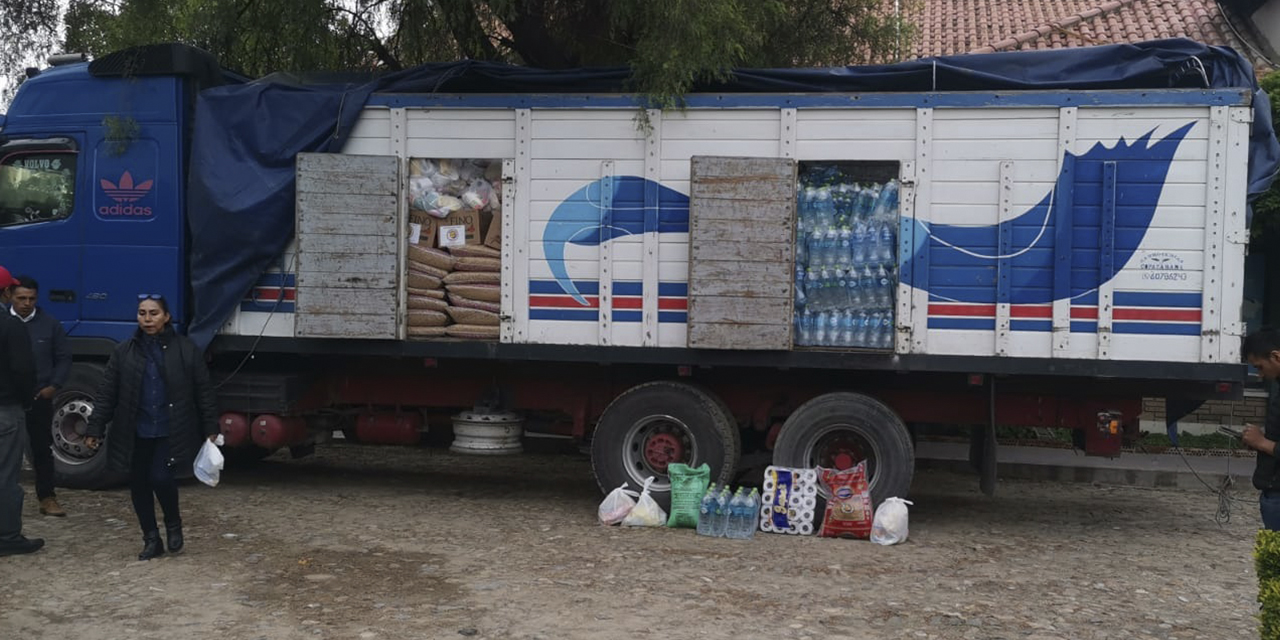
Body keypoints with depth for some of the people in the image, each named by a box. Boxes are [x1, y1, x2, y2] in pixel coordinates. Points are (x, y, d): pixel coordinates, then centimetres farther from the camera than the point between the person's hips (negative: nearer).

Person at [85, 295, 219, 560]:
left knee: (161, 477, -17)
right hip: (136, 434, 3)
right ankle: (151, 540, 22)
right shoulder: (124, 352, 3)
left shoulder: (186, 350, -1)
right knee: (139, 485, 6)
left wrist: (210, 429, 0)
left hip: (170, 432, -3)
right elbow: (106, 394, 4)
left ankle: (173, 523, 13)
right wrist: (95, 429, -2)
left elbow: (203, 392, 2)